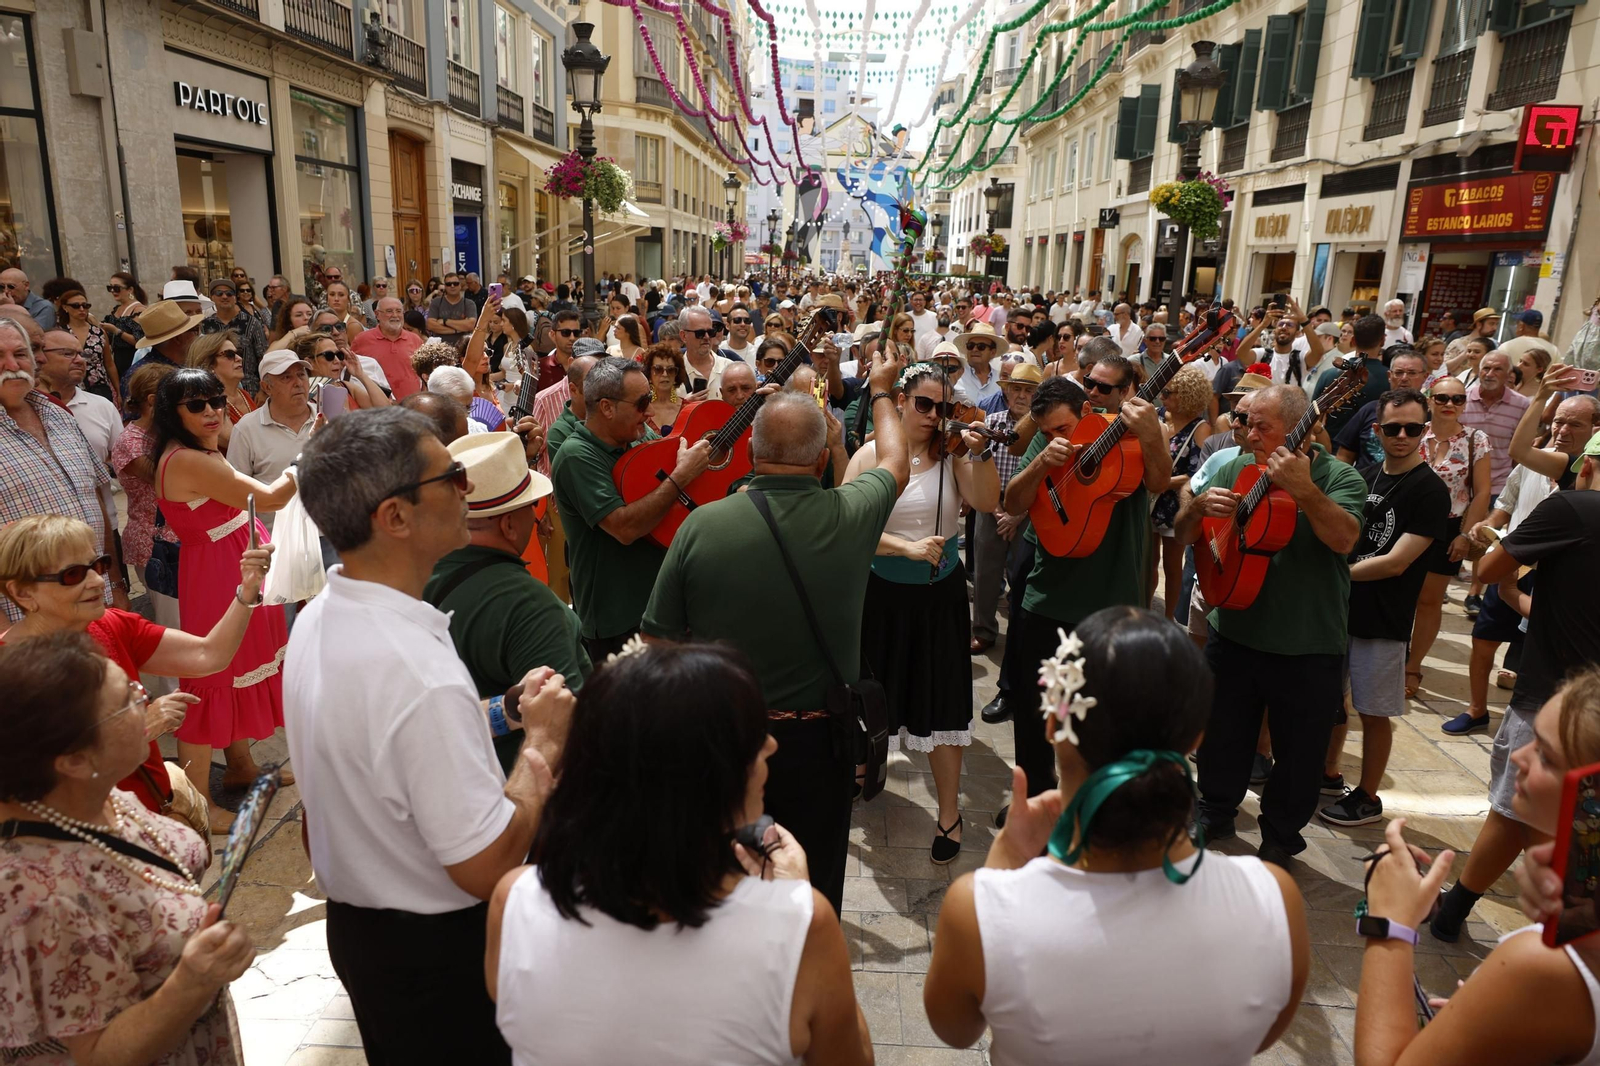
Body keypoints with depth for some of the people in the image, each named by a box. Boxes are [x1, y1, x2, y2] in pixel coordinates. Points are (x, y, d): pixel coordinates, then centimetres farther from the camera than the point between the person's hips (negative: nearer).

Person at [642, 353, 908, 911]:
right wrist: (881, 391, 27)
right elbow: (896, 464, 11)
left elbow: (658, 638, -7)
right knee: (813, 890, 19)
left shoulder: (702, 524, -16)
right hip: (817, 742, 0)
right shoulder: (851, 515, -13)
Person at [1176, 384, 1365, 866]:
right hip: (1234, 633, 3)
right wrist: (1200, 506, -19)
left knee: (1298, 754, 12)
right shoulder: (1235, 470, 2)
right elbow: (1184, 534, 2)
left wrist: (1303, 489, -38)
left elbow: (1343, 539, -26)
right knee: (1222, 736, 18)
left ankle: (1280, 837, 34)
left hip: (1309, 648, -3)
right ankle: (1215, 813, 40)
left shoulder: (1339, 477, -8)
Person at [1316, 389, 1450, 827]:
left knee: (1374, 711, 5)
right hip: (1336, 607, 6)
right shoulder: (1363, 475, 7)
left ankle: (1367, 798, 21)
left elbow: (1396, 562, -19)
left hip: (1382, 619, -6)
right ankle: (1327, 773, 35)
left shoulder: (1431, 491, -13)